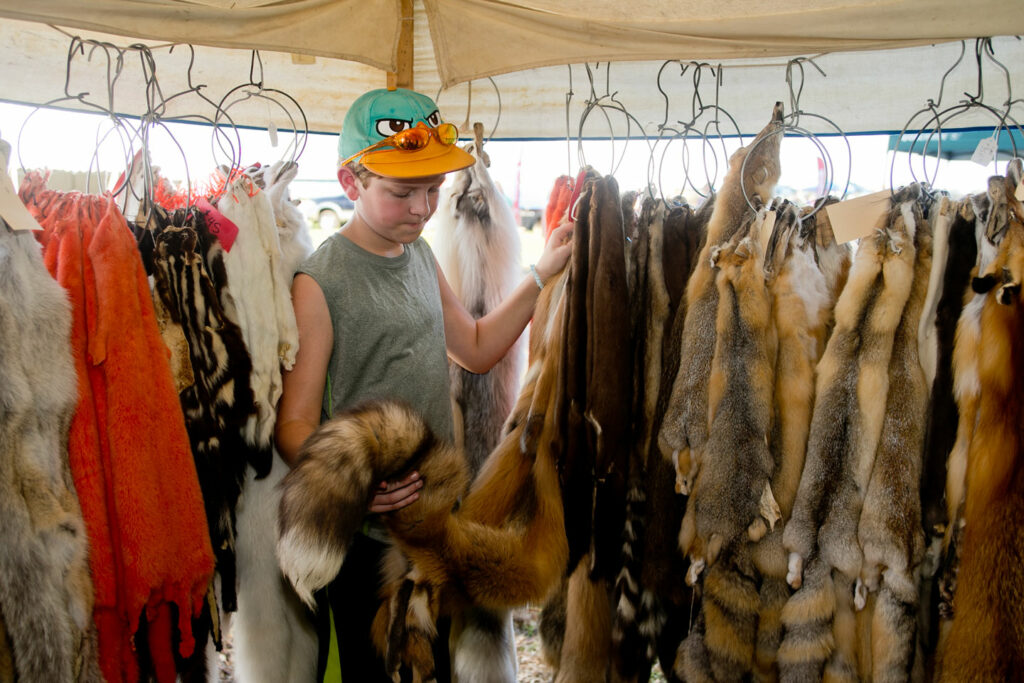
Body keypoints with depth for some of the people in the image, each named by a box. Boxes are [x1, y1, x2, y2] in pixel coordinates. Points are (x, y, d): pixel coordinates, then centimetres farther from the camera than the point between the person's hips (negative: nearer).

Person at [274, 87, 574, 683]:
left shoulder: (421, 256, 7)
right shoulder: (320, 282, -15)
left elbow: (477, 349, 16)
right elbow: (295, 423, -16)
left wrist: (543, 274, 9)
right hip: (369, 534, -6)